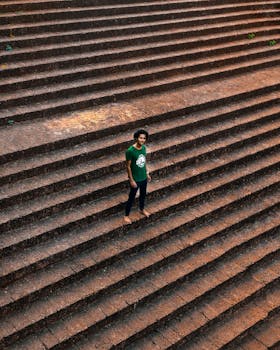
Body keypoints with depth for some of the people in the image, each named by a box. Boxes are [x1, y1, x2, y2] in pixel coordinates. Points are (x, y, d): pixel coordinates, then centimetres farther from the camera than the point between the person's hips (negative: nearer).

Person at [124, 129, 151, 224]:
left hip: (143, 177, 6)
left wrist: (147, 173, 14)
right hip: (135, 179, -6)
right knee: (132, 197, 10)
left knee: (143, 194, 26)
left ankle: (142, 209, 51)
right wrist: (131, 180, -17)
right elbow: (128, 166, -20)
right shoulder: (130, 151, -27)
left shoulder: (143, 148, -6)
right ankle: (126, 215, 29)